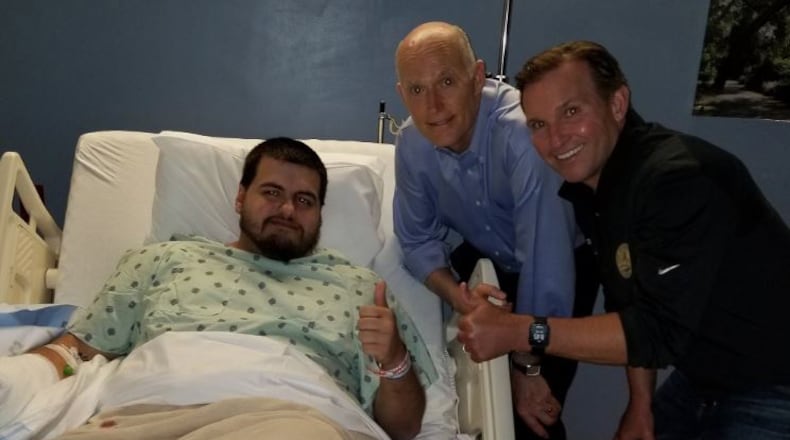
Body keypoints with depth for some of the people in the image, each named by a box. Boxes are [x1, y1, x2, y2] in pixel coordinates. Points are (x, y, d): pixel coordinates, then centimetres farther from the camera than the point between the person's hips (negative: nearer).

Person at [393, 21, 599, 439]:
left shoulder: (522, 132, -37)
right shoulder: (411, 143, -17)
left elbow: (544, 263, -35)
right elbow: (417, 239, -6)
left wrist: (527, 367, -27)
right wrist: (457, 295, -26)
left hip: (565, 261, -4)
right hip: (487, 260, 5)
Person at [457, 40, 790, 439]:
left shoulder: (677, 178, -30)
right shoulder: (586, 184, -3)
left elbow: (662, 329, -33)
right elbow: (629, 306, 4)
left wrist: (518, 331, -33)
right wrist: (641, 403, 0)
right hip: (705, 377, 7)